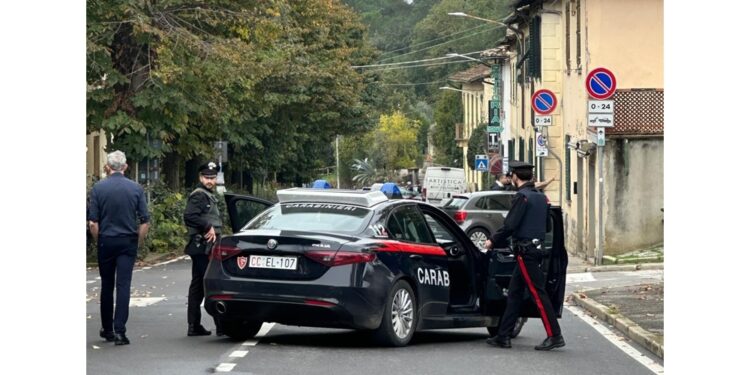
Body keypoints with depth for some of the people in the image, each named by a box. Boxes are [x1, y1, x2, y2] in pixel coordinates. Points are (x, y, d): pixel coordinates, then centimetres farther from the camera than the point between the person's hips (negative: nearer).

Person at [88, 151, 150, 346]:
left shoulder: (98, 188, -4)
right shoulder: (136, 188, -2)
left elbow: (93, 222, -6)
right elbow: (145, 221, -3)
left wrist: (98, 241, 8)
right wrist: (138, 243, 8)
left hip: (106, 241, 0)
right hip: (128, 242, 0)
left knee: (107, 285, 13)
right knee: (123, 285, -2)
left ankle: (107, 329, 21)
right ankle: (119, 330, -11)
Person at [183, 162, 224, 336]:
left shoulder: (209, 196, 20)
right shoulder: (198, 195, -11)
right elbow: (189, 216, -26)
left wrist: (214, 231, 8)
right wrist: (209, 227, -20)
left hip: (206, 248, 10)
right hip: (201, 248, -10)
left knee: (197, 287, 11)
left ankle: (194, 326, 14)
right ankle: (221, 325, -9)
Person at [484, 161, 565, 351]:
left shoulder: (522, 196, -14)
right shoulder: (541, 197, 14)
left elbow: (510, 225, -17)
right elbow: (546, 226, 20)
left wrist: (493, 241, -5)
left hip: (525, 251, -9)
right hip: (537, 248, 9)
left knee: (538, 293, -8)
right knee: (514, 293, 12)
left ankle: (554, 335, -9)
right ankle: (503, 336, 14)